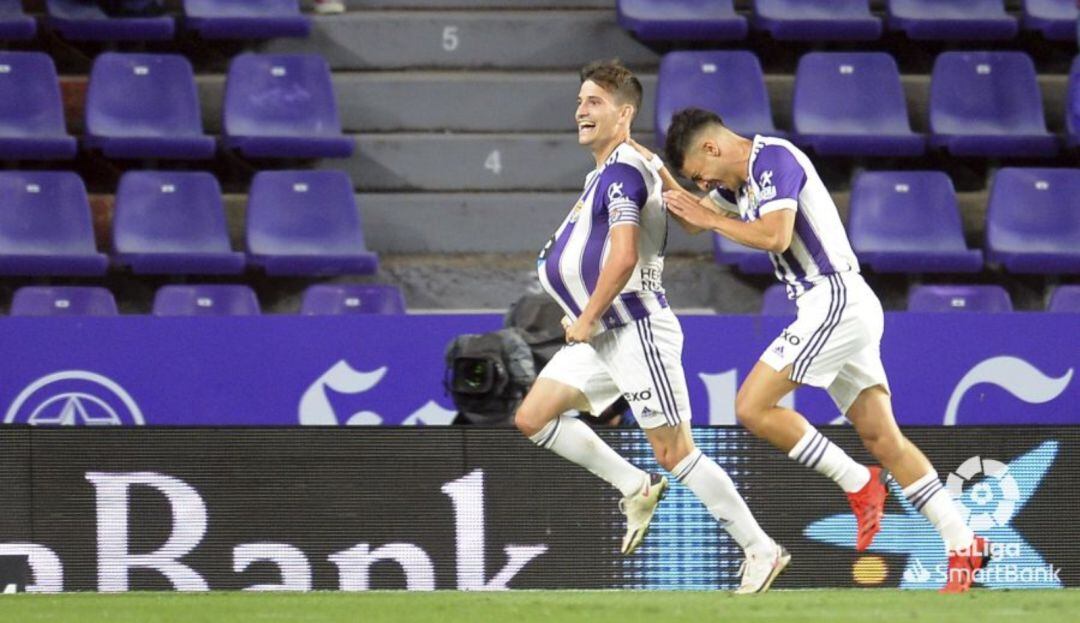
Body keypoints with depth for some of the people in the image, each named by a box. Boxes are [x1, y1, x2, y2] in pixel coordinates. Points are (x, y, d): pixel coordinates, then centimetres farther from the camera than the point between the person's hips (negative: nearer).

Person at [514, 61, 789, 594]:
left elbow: (624, 258, -24)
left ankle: (760, 550, -1)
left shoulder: (623, 172, -16)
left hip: (637, 330, -10)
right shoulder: (604, 175, 16)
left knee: (674, 452, -8)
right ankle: (637, 489, 13)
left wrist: (586, 320, -15)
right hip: (603, 336, 10)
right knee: (532, 419, 5)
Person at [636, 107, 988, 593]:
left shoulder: (773, 158, -11)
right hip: (845, 307, 10)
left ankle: (858, 484, -7)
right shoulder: (742, 175, 19)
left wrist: (713, 219, -10)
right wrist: (657, 169, 20)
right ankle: (964, 544, 2)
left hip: (835, 299, -10)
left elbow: (776, 235, -22)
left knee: (753, 407, -12)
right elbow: (696, 216, 32)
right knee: (883, 439, 5)